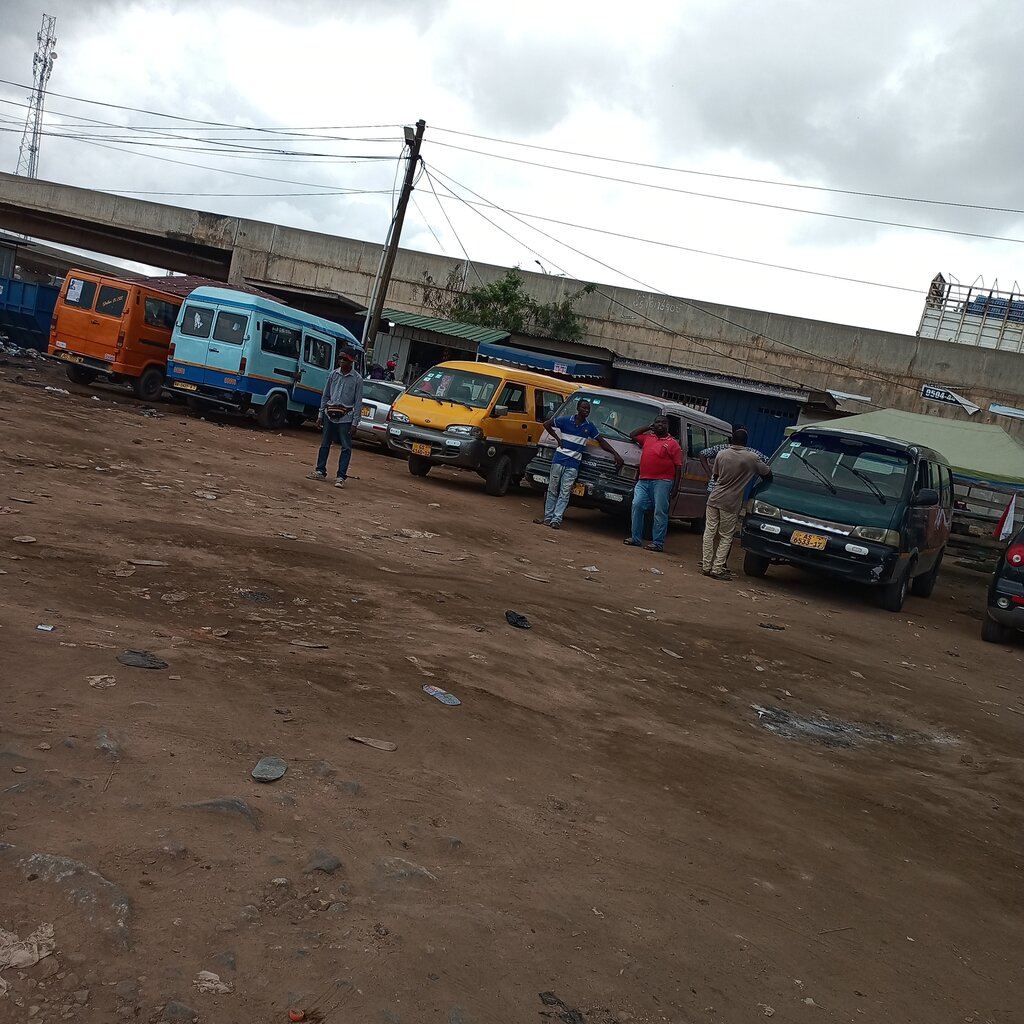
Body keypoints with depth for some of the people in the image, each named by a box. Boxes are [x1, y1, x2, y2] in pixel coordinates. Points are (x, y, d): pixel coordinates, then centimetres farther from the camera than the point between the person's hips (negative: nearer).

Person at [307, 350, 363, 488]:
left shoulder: (357, 379, -4)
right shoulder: (334, 374, 6)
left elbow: (358, 402, -3)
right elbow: (325, 395, 12)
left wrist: (354, 422, -8)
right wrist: (321, 415, 9)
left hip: (345, 417, -3)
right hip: (330, 414, 4)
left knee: (346, 447, -4)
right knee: (325, 444, 9)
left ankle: (341, 477, -1)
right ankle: (320, 471, 19)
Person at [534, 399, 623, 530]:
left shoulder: (590, 427, 6)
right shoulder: (565, 420, -1)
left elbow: (601, 442, 12)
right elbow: (546, 424, 8)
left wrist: (616, 454, 6)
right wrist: (557, 438, 2)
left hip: (573, 465, 1)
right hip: (559, 459, -1)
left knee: (564, 493, -5)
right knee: (552, 490, 4)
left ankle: (556, 520, -6)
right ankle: (548, 518, 9)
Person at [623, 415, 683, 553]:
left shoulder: (673, 443, 3)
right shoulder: (647, 438, 17)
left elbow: (678, 467, 0)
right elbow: (632, 435, 29)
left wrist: (675, 487, -7)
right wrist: (648, 427, 20)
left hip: (662, 482, -5)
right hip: (643, 481, 5)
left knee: (660, 512, -3)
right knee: (637, 505, -3)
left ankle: (658, 543, 0)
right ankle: (636, 538, 6)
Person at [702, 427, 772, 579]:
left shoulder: (721, 454, 2)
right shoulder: (752, 458, -5)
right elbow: (767, 474, 7)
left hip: (714, 499, 3)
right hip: (731, 503, -2)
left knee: (709, 532, 9)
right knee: (726, 537, 6)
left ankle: (706, 566, 8)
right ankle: (717, 569, 1)